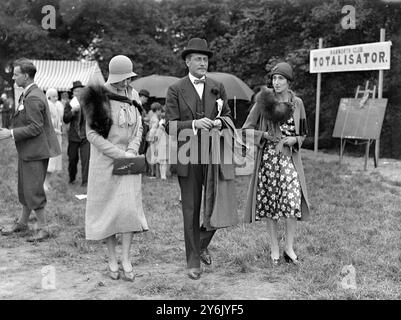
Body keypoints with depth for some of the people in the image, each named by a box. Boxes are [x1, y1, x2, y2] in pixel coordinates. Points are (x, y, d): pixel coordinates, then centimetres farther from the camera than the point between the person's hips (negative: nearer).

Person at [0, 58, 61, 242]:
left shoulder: (33, 98, -20)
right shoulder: (27, 95, 13)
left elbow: (35, 128, -23)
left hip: (35, 151, -10)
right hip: (27, 151, 10)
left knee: (33, 191, -4)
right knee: (25, 189, 19)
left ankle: (43, 228, 7)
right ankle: (22, 223, 32)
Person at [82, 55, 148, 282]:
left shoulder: (132, 97, 6)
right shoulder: (99, 98, -8)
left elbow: (138, 128, 10)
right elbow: (93, 134, -11)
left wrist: (132, 151, -8)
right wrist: (120, 154, -15)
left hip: (129, 161, 4)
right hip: (105, 161, -3)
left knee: (130, 207, -3)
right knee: (108, 208, 3)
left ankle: (126, 259, 5)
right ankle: (112, 260, 14)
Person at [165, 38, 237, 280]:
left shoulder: (218, 88, 11)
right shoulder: (175, 90, 2)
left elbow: (228, 116, 15)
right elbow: (170, 126, -3)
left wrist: (219, 122, -7)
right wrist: (194, 124, -19)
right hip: (188, 157, -2)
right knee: (191, 210, 4)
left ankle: (203, 244, 30)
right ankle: (193, 261, 16)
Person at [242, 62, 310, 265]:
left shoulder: (297, 103, 6)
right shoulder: (264, 101, 1)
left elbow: (303, 134, 14)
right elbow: (247, 128, 3)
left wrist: (293, 139, -7)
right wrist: (265, 135, -12)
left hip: (289, 157, 1)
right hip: (268, 156, -1)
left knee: (293, 199, -14)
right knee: (270, 201, 1)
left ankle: (289, 247, 2)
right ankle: (274, 249, 15)